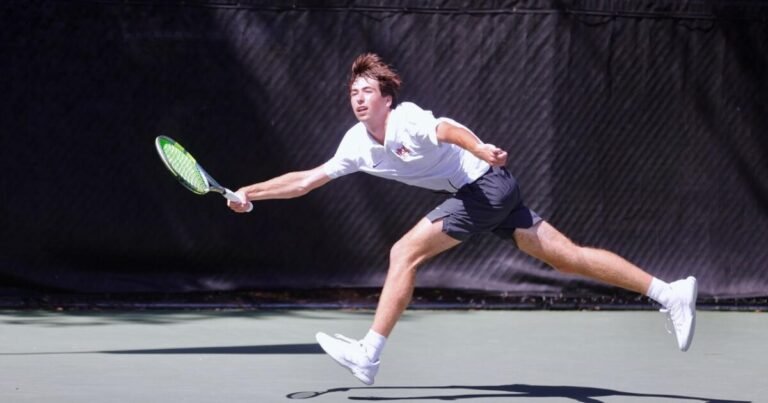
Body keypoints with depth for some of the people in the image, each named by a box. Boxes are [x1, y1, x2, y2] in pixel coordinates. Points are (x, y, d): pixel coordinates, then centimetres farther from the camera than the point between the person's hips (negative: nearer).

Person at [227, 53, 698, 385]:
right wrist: (250, 193, 12)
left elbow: (448, 129, -38)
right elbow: (308, 179, 17)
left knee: (405, 253, -11)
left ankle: (370, 354, -8)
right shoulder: (357, 144, 8)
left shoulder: (406, 121, -17)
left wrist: (481, 150, -58)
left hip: (487, 183, -9)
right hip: (478, 193, 9)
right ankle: (671, 293, 0)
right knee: (567, 255, 3)